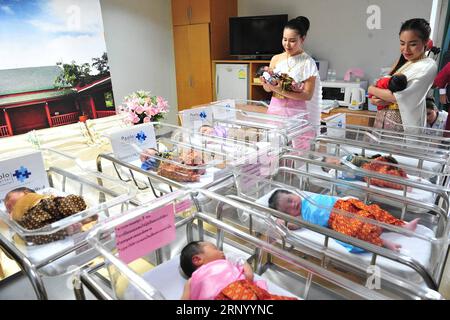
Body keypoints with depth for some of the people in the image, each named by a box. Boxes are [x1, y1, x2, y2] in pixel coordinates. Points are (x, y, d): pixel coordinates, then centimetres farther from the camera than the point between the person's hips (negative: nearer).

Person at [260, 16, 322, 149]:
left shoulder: (308, 63, -6)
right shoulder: (276, 59, 6)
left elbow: (308, 95, -11)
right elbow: (268, 89, 11)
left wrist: (281, 91, -21)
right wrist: (265, 82, -12)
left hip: (297, 113, -3)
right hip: (275, 109, 4)